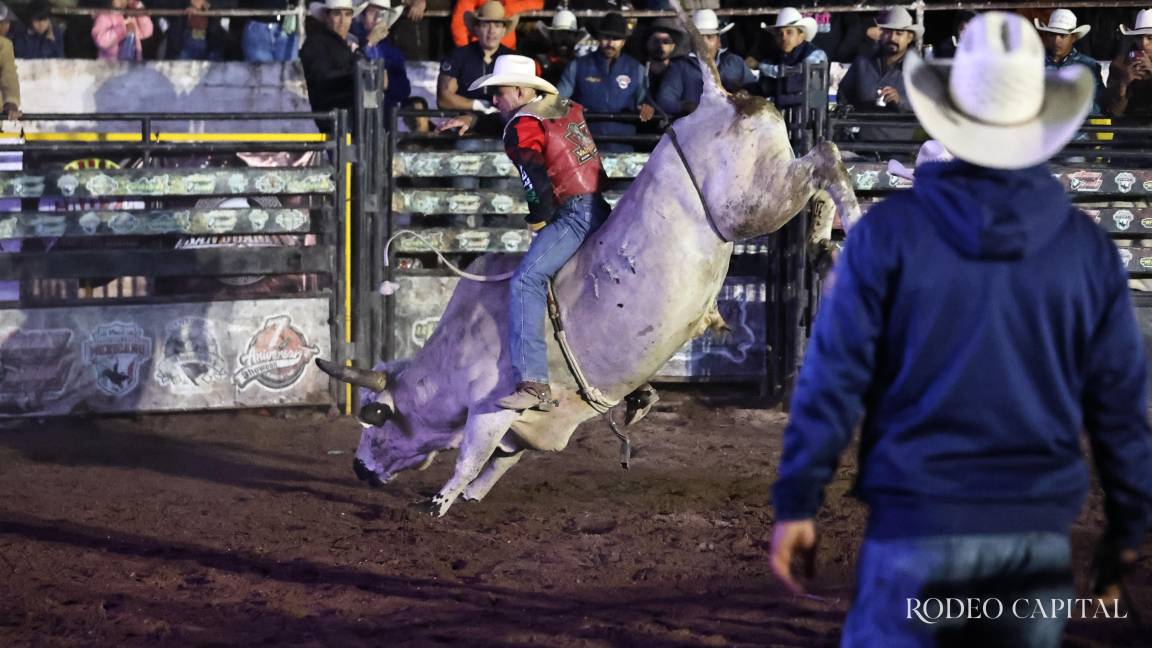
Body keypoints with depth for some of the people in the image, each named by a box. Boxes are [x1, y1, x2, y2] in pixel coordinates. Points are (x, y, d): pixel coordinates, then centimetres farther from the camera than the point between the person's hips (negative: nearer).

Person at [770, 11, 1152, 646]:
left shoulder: (889, 232, -5)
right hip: (1038, 534, 2)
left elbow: (832, 378, -6)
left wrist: (795, 504, 1)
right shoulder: (1087, 248, 2)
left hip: (916, 523, -2)